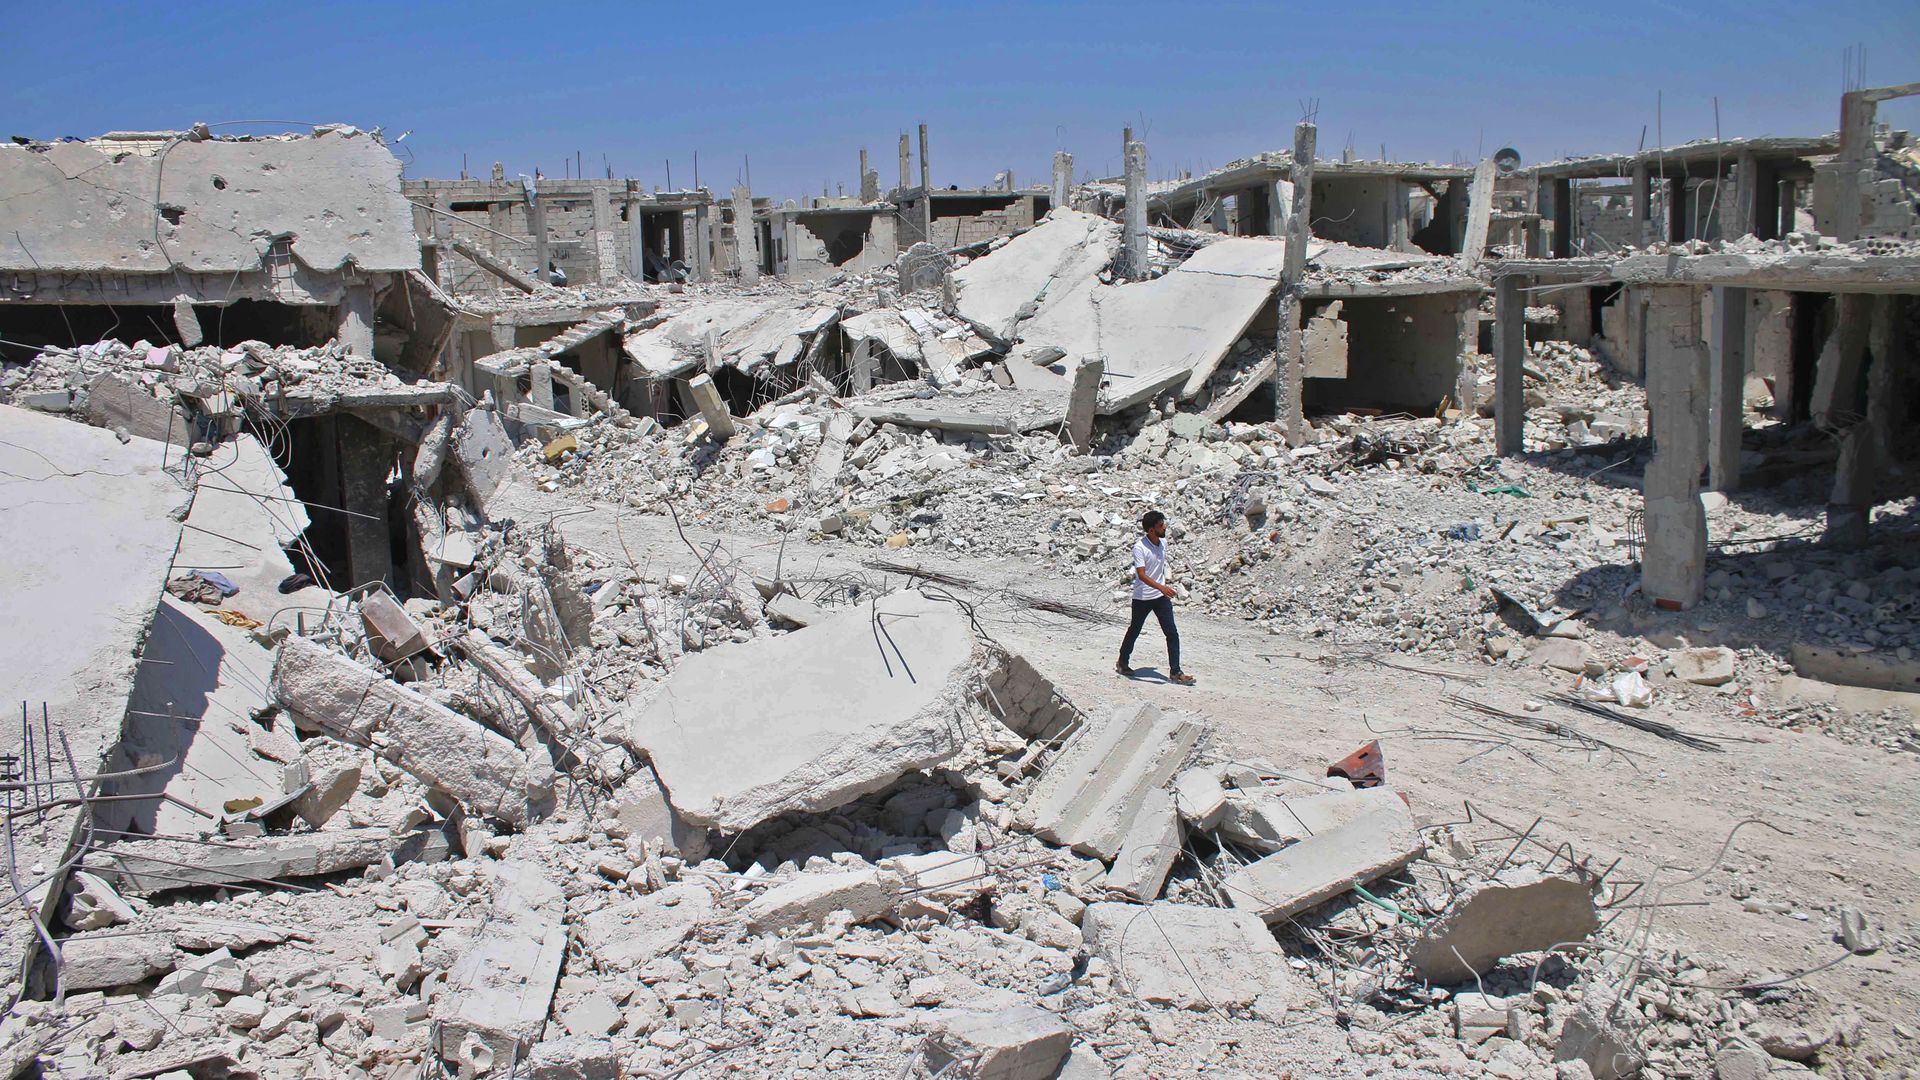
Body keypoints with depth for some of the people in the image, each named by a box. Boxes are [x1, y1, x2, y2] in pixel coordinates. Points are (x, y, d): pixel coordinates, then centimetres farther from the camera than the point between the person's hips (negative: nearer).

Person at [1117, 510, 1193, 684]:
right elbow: (1142, 575, -28)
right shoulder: (1139, 548, -20)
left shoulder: (1163, 542, 2)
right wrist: (1161, 587, -40)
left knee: (1172, 634, -3)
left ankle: (1175, 672, 1)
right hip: (1142, 598, -5)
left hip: (1161, 596, 5)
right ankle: (1122, 663, 33)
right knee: (1134, 631, 12)